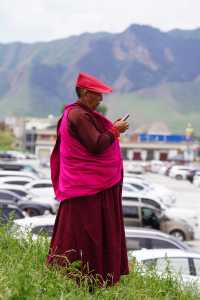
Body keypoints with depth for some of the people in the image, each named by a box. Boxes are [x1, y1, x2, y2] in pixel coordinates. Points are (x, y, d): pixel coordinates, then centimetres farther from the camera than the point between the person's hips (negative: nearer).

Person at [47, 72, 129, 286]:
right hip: (89, 187, -11)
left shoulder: (78, 113, 14)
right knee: (84, 233, -4)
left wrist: (111, 129, 12)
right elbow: (96, 146, -24)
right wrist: (115, 131, -12)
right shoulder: (79, 115, -19)